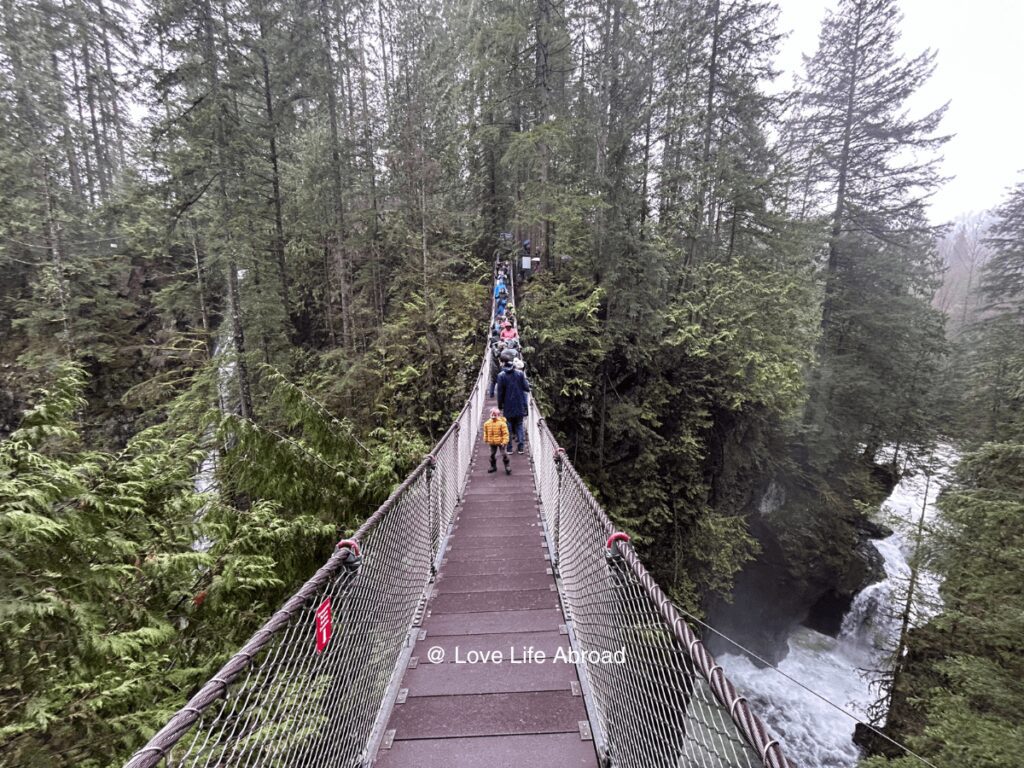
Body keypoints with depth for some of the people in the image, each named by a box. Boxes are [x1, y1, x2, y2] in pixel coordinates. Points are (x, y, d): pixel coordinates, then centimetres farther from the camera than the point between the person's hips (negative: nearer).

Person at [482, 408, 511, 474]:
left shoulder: (502, 423, -16)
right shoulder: (487, 423, -3)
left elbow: (505, 433, -15)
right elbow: (486, 432, 11)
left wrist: (504, 441, -18)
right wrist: (486, 440, 12)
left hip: (500, 442, -4)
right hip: (492, 442, 4)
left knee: (504, 454, -3)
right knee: (492, 454, 14)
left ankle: (507, 466, 11)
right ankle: (493, 466, 31)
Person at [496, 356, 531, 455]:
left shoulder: (501, 375, -6)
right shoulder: (520, 373, -4)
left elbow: (500, 392, -5)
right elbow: (526, 388, -5)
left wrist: (500, 405, 5)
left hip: (508, 406, -1)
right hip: (519, 405, 1)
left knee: (508, 426, 8)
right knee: (519, 425, 12)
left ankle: (509, 448, 10)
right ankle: (521, 446, 7)